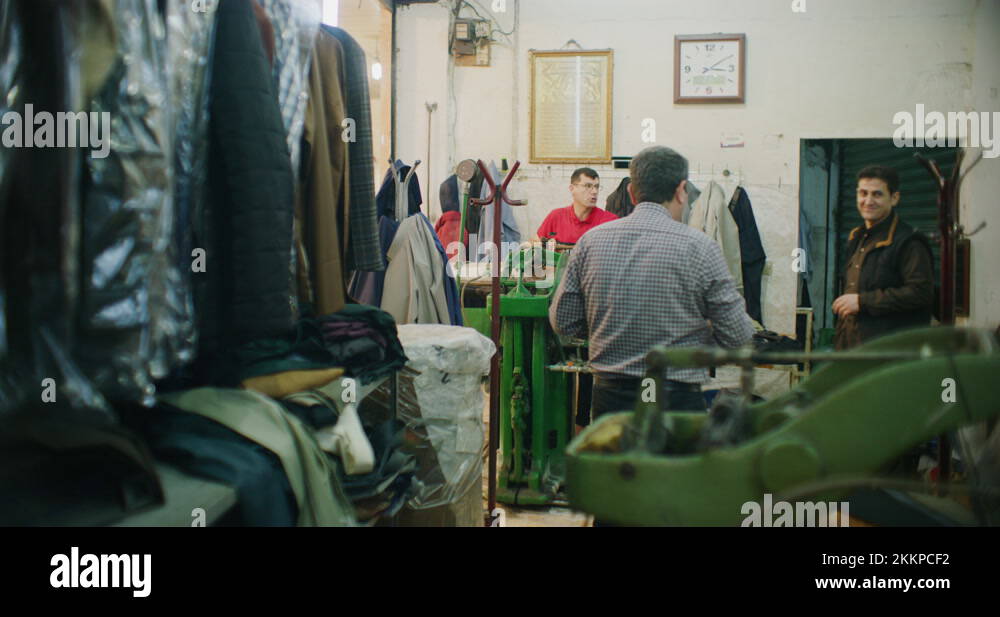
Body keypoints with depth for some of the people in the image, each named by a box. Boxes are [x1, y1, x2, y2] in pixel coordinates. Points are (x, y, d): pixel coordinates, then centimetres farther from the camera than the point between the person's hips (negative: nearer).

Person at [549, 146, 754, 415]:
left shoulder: (590, 241, 0)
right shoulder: (700, 246, -10)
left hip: (609, 396, 4)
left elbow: (562, 321, 6)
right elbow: (738, 336, -6)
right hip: (676, 400, -3)